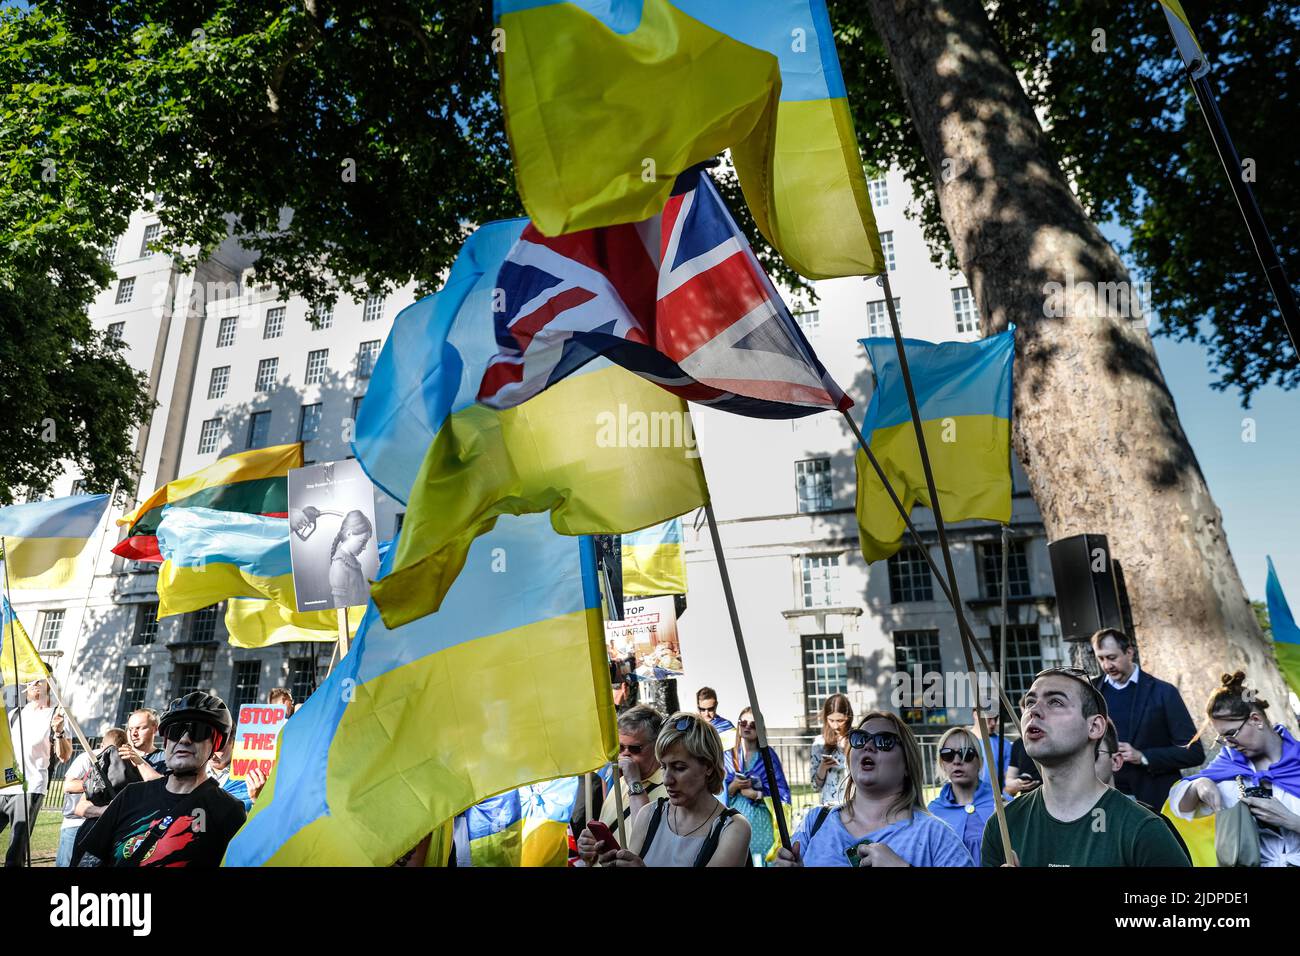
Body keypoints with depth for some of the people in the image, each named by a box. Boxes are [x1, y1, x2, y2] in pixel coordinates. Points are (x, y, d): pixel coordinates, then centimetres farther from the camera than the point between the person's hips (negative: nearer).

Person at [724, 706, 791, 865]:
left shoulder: (768, 754, -1)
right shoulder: (727, 755, 3)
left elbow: (781, 792, -3)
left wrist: (756, 794, -12)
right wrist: (733, 786, -16)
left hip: (761, 823, -1)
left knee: (761, 861, 0)